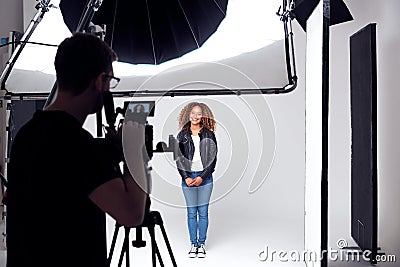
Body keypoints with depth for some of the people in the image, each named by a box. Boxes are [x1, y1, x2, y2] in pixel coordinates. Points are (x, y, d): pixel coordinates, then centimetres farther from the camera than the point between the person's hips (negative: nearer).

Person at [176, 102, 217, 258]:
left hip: (205, 177, -1)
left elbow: (213, 158, 0)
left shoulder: (209, 134, 2)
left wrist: (202, 177, -9)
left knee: (203, 212, 4)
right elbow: (178, 159, 4)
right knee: (191, 213, 4)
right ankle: (193, 244, 15)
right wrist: (186, 177, -7)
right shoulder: (182, 136, 5)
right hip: (188, 177, 1)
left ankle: (202, 244, 15)